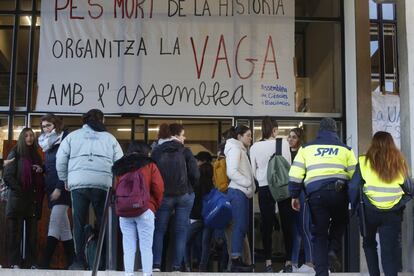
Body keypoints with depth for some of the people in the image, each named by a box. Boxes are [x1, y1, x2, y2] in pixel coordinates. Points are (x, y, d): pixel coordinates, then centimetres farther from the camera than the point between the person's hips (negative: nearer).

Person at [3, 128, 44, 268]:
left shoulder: (36, 155, 18)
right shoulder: (15, 154, 3)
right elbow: (8, 176, -6)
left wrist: (41, 170, 0)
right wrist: (21, 191, -12)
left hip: (33, 199, 5)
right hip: (18, 198, -5)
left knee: (32, 232, 2)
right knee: (16, 231, -5)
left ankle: (31, 262, 3)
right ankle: (15, 262, -4)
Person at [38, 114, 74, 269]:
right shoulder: (47, 144, 16)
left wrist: (59, 188, -18)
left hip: (62, 188, -8)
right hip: (51, 188, 8)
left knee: (54, 223, -15)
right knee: (63, 226, 8)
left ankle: (45, 263, -20)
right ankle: (71, 262, 11)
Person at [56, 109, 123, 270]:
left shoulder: (73, 136, 15)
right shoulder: (110, 138, 15)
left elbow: (60, 160, 11)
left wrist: (65, 179, 23)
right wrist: (115, 183, 21)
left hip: (78, 184, 0)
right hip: (103, 184, 0)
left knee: (79, 223, 6)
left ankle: (80, 261, 5)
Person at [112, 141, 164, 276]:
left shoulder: (120, 167, 16)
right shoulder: (149, 165, 6)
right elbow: (158, 188, -2)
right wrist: (156, 206, 11)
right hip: (145, 210, -3)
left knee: (128, 248, 4)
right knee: (146, 248, -1)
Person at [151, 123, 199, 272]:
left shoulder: (156, 152, -1)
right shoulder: (185, 151, -4)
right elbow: (195, 175, -7)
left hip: (163, 196, 1)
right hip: (184, 195, -1)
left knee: (159, 230, 11)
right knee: (181, 231, 6)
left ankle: (156, 265, 4)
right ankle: (177, 266, 4)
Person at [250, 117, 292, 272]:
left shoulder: (254, 147, -1)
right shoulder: (283, 143, -7)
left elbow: (253, 171, 4)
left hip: (264, 188, 2)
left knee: (266, 225, 7)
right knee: (287, 224, 7)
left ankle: (268, 263, 7)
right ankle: (288, 262, 10)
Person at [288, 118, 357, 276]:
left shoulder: (307, 148, 13)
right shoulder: (345, 149, 12)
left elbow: (295, 174, 7)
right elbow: (354, 175, 6)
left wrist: (294, 196, 13)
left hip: (316, 194, 0)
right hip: (339, 192, 0)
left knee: (319, 233, 10)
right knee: (340, 221, 28)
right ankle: (333, 249, 7)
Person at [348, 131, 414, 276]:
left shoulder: (365, 161, -2)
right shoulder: (400, 162, 6)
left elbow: (353, 187, -2)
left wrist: (355, 207, 11)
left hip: (369, 210, -1)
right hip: (393, 212, 1)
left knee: (369, 243, 21)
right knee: (390, 249, 4)